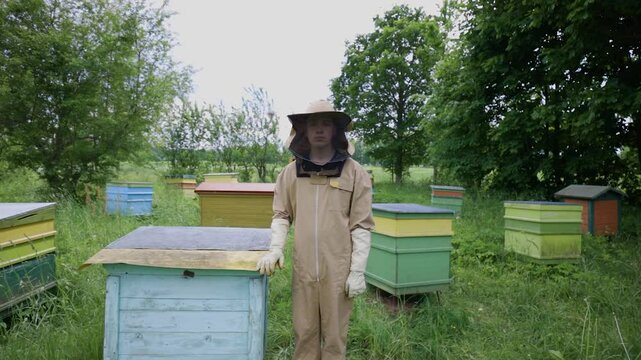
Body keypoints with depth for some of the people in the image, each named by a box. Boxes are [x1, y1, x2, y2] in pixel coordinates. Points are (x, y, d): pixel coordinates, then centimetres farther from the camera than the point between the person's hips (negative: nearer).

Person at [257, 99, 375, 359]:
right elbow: (281, 215, 7)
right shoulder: (291, 172, 3)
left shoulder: (355, 172, -4)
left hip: (339, 270, -2)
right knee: (304, 333, 14)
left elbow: (361, 226, -5)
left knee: (334, 335, 12)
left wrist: (358, 270, -8)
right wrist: (275, 249, -9)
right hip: (303, 268, 2)